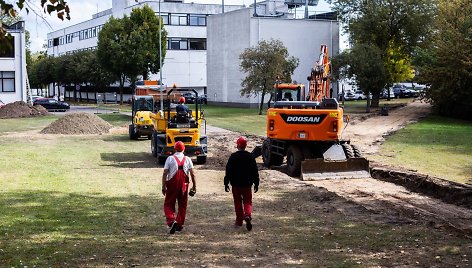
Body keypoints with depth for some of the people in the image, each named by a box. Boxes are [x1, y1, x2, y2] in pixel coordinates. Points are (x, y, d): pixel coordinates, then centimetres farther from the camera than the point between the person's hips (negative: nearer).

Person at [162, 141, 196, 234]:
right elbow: (192, 174, 0)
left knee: (168, 204, 6)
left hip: (172, 184, -2)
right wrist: (194, 186, 6)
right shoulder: (187, 159, 4)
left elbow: (165, 173, -6)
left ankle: (172, 221, -15)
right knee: (182, 205, 14)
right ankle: (179, 225, 17)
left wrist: (163, 187, -3)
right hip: (184, 184, 2)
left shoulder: (170, 158, -2)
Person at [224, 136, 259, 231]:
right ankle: (247, 215, -19)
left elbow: (228, 171, -5)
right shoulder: (250, 156, -1)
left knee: (238, 202, 10)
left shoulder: (233, 157, -7)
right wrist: (256, 183, 11)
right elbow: (255, 172, 3)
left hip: (236, 184, -1)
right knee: (247, 202, 7)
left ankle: (239, 221, 15)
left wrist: (226, 183, 2)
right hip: (247, 184, 1)